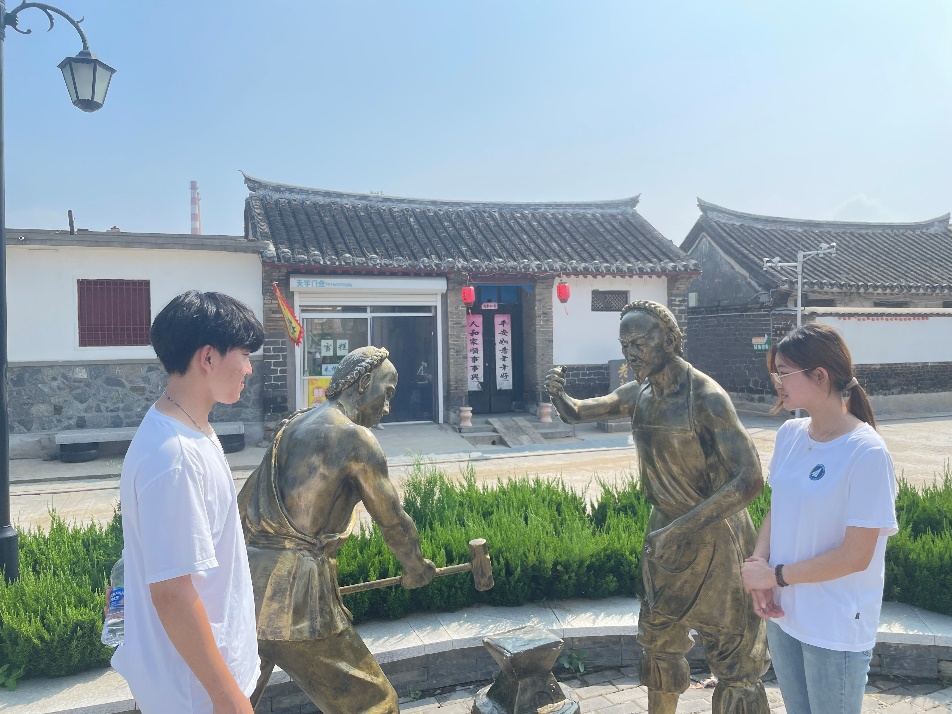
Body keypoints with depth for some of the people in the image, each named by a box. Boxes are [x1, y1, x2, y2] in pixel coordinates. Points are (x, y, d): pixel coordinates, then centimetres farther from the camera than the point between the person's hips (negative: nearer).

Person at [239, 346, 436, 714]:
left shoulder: (294, 424, 14)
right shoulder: (356, 438, -9)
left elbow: (244, 504, 18)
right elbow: (392, 520, -1)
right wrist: (415, 568, 17)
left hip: (245, 579, 9)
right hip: (290, 597, -8)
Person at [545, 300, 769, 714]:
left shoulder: (705, 397, -22)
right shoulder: (637, 394, 0)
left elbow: (749, 479, -29)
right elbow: (575, 414, 10)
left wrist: (681, 528, -33)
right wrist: (558, 394, -15)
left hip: (713, 536, -7)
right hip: (665, 533, 7)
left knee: (733, 661, 5)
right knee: (659, 639, 22)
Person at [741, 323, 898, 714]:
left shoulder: (866, 453, -21)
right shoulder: (790, 434, -1)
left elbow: (856, 556, -20)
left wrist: (776, 576, -15)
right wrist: (759, 563, -9)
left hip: (836, 629, -6)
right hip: (782, 613, 6)